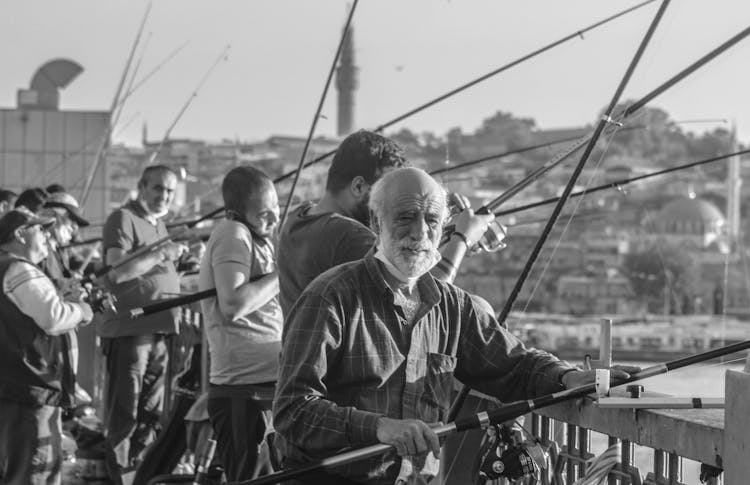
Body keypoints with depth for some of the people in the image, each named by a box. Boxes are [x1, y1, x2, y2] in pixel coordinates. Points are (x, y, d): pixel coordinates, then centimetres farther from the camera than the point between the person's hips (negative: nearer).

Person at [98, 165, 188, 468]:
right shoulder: (123, 219, -8)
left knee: (150, 413, 15)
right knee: (124, 413, -7)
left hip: (157, 330, 9)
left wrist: (177, 260, 15)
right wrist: (161, 254, -19)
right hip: (129, 329, -9)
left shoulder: (158, 224, 20)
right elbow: (117, 271, -21)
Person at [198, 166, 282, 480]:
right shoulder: (233, 234, -11)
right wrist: (282, 274, -15)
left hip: (267, 387, 10)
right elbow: (232, 306, -23)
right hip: (246, 392, -10)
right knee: (254, 478, -8)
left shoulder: (259, 241, 18)